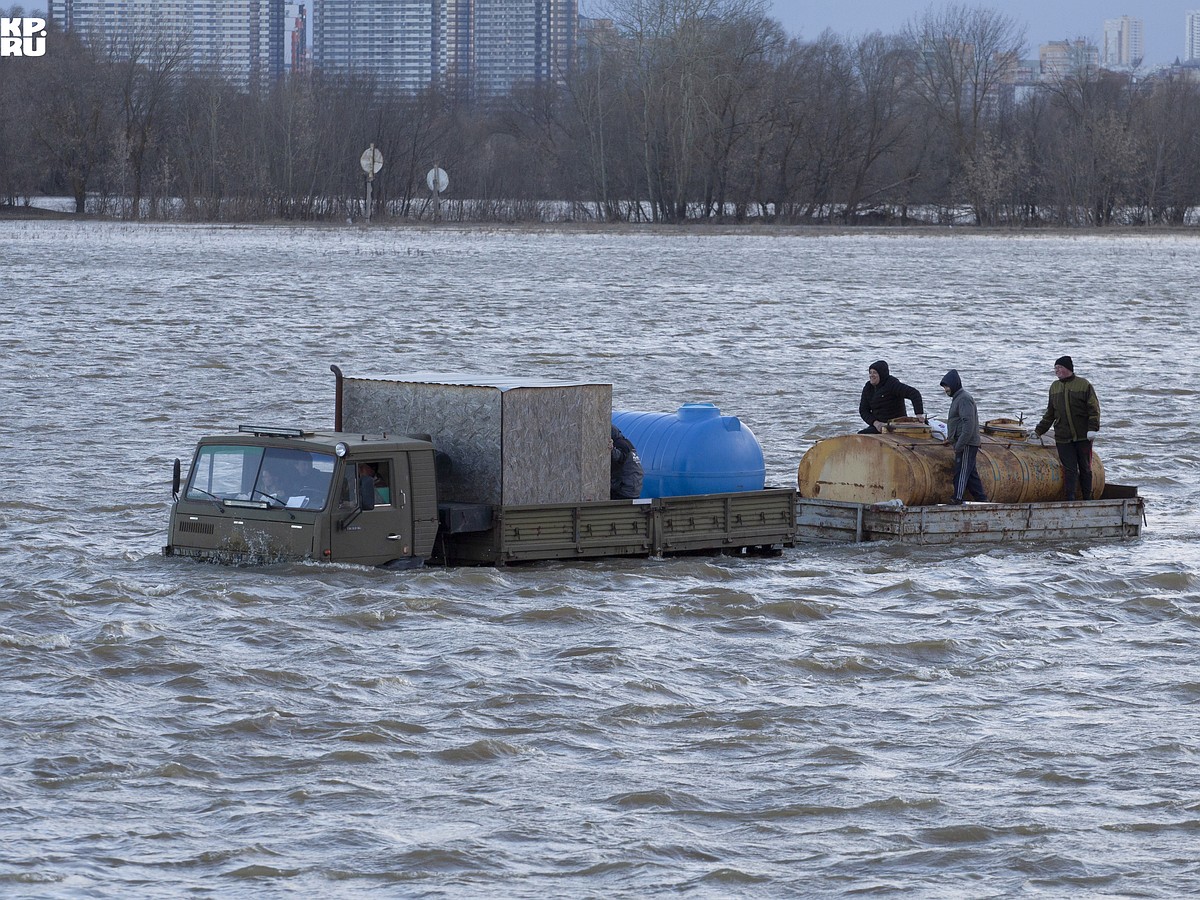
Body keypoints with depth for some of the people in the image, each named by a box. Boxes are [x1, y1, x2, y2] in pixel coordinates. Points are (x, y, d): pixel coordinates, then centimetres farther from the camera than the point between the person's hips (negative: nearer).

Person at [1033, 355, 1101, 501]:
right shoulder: (1054, 387, 13)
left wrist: (1092, 428, -15)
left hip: (1083, 437, -3)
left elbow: (1094, 408, -5)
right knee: (1069, 470, -3)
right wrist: (1038, 431, 17)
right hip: (1063, 438, 3)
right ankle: (1070, 499, -4)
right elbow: (1050, 413, 20)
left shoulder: (1084, 385, -2)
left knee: (1085, 469, 5)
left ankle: (1087, 498, 14)